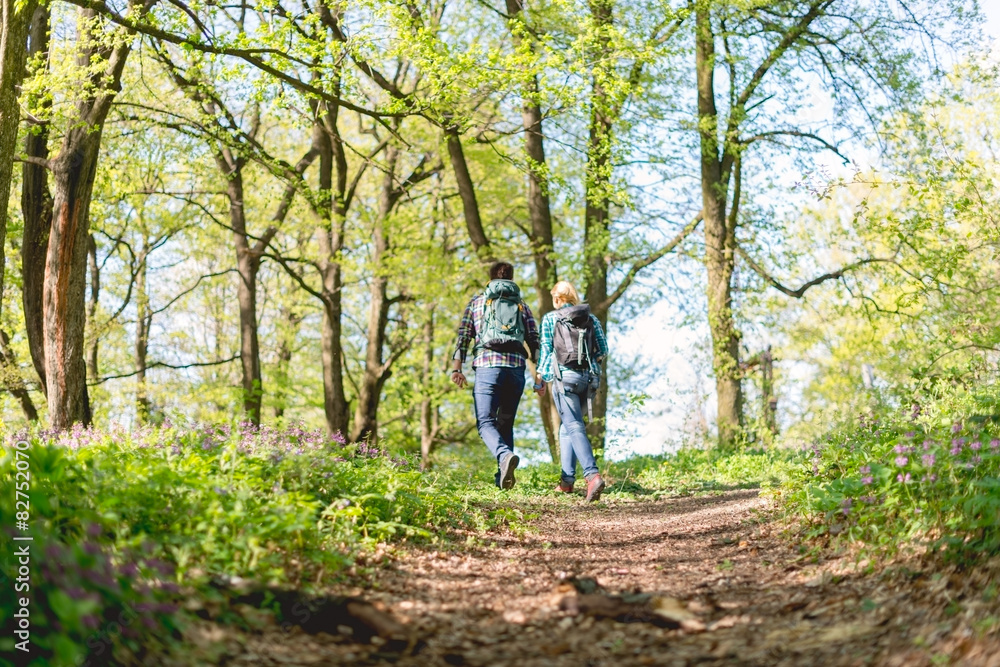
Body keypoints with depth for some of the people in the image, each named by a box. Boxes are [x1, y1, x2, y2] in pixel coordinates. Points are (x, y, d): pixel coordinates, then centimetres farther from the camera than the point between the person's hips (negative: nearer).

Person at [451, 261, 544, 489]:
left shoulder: (477, 301, 15)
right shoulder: (522, 305, 19)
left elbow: (463, 335, 4)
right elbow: (535, 342, 10)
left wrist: (456, 368, 1)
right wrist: (539, 377, 9)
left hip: (488, 366, -3)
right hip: (516, 368, 3)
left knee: (486, 422, -7)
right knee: (506, 424, 14)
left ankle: (505, 455, -35)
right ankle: (502, 478, 8)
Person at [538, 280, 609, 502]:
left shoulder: (550, 319, 3)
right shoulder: (591, 319, 11)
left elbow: (546, 350, 0)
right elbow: (603, 349, 7)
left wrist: (542, 378, 7)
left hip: (565, 377, -4)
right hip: (589, 377, 4)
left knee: (575, 427, -11)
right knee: (567, 427, 17)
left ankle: (593, 475, -30)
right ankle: (567, 480, 15)